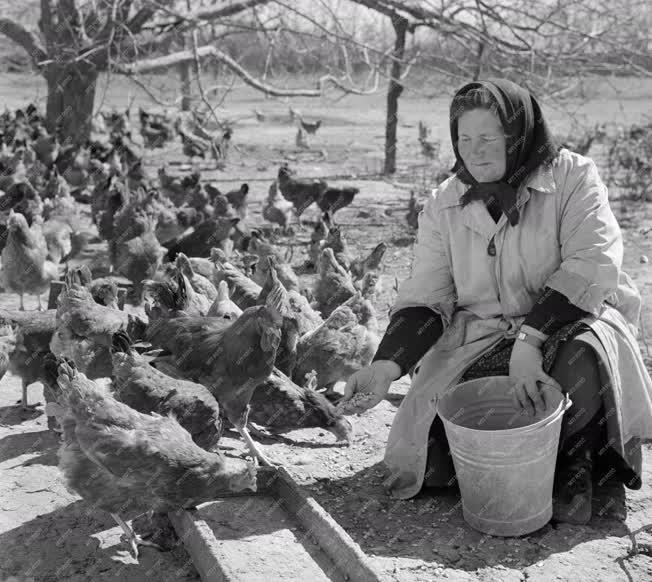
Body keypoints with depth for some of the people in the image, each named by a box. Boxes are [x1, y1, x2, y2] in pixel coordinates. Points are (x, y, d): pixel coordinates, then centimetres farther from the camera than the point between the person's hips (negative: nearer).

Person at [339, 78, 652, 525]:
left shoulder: (573, 178, -7)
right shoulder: (444, 205, 3)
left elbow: (591, 265, -20)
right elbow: (424, 298, -1)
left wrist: (529, 341, -31)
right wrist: (385, 367, -17)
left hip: (568, 324, -2)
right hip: (481, 336, 3)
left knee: (584, 366, -38)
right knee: (431, 459, -16)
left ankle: (571, 457, -6)